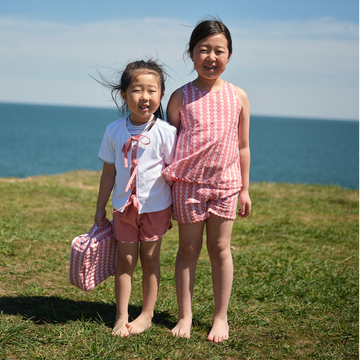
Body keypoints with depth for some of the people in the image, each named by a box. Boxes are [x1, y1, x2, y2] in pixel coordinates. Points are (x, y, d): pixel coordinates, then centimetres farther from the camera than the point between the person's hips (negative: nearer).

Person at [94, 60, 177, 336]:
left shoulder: (165, 132, -11)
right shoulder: (114, 131, -4)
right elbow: (109, 171, 4)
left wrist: (176, 208, -2)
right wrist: (100, 208, 8)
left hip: (156, 207, -2)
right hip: (124, 207, 2)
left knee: (150, 259, 9)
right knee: (125, 260, 7)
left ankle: (147, 315, 22)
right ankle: (122, 317, 16)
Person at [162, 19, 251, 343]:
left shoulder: (238, 97, 2)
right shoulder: (181, 97, -2)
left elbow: (242, 146, 7)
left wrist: (244, 188, 8)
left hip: (226, 182, 1)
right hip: (188, 183, -1)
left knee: (220, 248, 7)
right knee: (188, 249, 6)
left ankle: (221, 317, 20)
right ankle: (185, 316, 19)